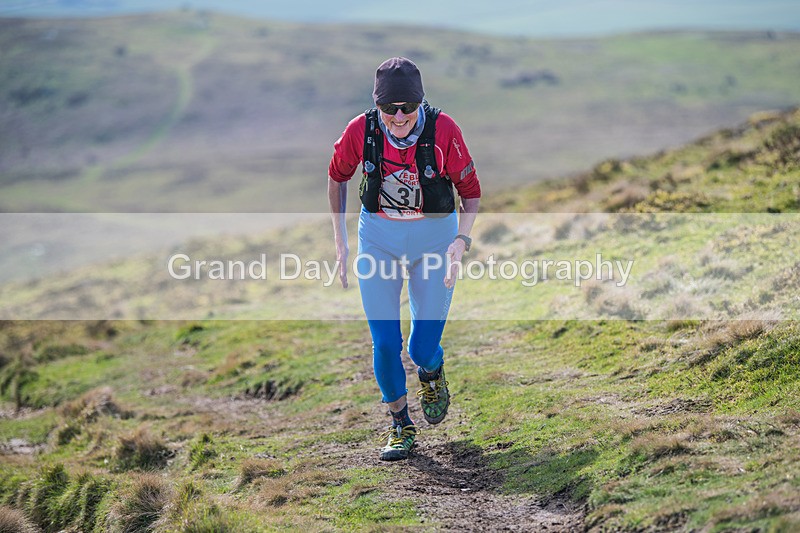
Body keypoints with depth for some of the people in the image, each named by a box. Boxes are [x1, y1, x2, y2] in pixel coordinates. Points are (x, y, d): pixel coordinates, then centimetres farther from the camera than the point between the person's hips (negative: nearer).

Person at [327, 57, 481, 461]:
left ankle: (431, 373, 37)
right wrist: (340, 239, 2)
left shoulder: (444, 130, -22)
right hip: (378, 236, 1)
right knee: (385, 344, -2)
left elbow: (470, 190, -10)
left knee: (423, 348, -1)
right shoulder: (360, 131, -17)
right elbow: (337, 175, 4)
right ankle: (401, 426, 20)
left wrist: (462, 238, -26)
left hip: (434, 235, -1)